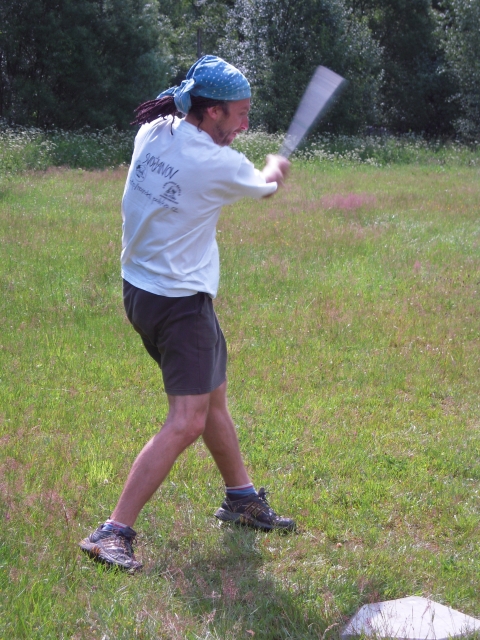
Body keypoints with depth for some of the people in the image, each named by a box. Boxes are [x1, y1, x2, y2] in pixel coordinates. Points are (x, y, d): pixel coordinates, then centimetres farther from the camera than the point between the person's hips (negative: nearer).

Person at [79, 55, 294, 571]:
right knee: (187, 422, -12)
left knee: (213, 398, 21)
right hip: (179, 302, -9)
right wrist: (275, 169, 27)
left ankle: (242, 497, 37)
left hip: (140, 290, 9)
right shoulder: (220, 166, -20)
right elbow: (265, 186, 4)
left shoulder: (152, 133, -2)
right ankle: (113, 533, -16)